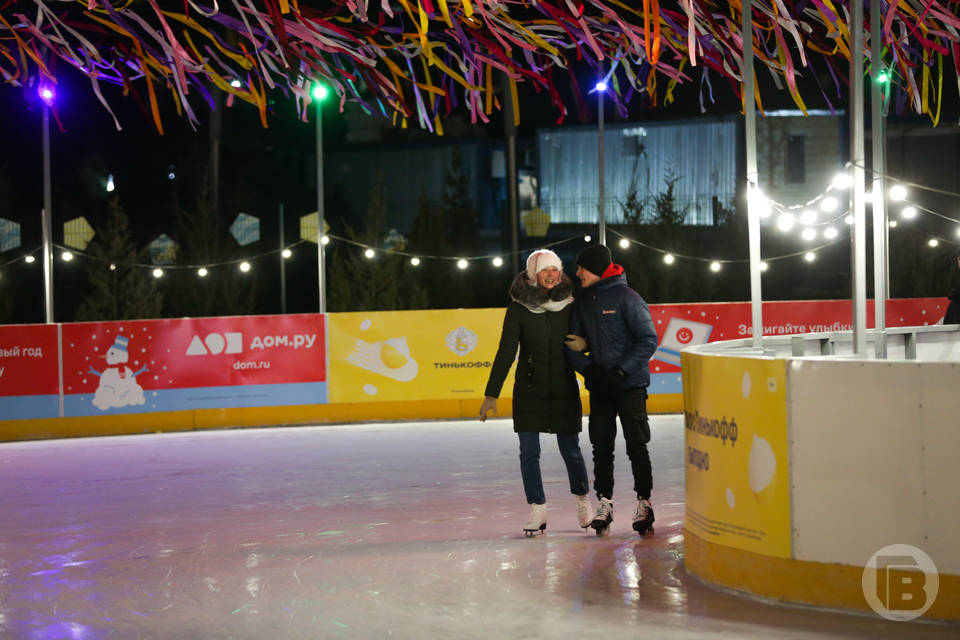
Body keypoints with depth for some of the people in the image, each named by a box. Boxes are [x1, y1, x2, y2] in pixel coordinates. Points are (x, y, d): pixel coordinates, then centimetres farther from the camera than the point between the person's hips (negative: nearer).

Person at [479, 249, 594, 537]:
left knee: (570, 449, 4)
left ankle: (583, 499, 29)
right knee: (529, 451, -2)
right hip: (529, 391, 0)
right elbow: (506, 352, -7)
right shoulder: (518, 309, -6)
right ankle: (537, 510, 9)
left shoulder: (571, 305, -2)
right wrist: (492, 394, -10)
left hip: (565, 390, 0)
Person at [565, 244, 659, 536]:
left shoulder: (626, 298, -10)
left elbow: (648, 340, -13)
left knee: (636, 446, 0)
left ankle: (644, 502, 8)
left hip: (630, 384, -5)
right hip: (599, 386, 5)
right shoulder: (582, 301, 8)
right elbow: (573, 344, 11)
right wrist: (588, 369, -7)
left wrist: (621, 371, -18)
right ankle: (605, 503, 11)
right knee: (601, 446, 5)